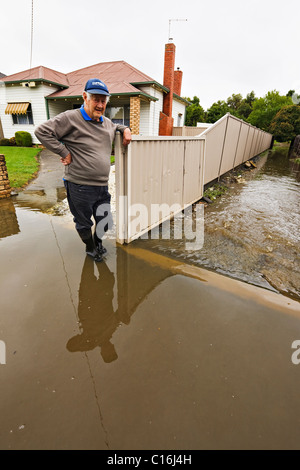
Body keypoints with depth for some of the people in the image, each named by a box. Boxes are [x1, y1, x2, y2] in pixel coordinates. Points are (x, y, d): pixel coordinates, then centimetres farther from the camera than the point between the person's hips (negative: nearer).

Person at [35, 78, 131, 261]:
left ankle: (98, 242, 47)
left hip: (102, 187, 6)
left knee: (105, 222, 17)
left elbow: (117, 127, 37)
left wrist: (125, 130, 16)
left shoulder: (107, 122, 14)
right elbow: (42, 131, -11)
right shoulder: (70, 118, -9)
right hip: (80, 187, -6)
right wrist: (64, 152, -13)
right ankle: (90, 247, 39)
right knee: (84, 224, 12)